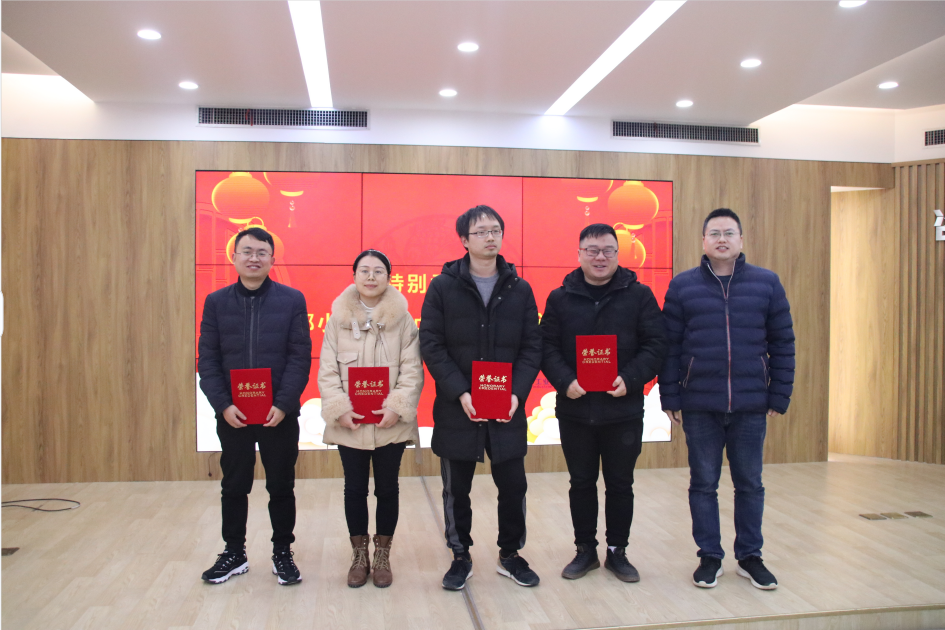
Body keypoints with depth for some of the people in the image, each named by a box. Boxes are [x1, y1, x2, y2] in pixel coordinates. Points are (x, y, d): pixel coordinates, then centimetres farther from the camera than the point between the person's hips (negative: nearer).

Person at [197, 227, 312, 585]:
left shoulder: (292, 300, -2)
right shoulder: (216, 302, 4)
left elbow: (300, 357, -6)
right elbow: (208, 360, 1)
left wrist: (283, 405, -15)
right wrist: (223, 405, -11)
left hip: (280, 414, -1)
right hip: (232, 415, 2)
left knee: (281, 487, 10)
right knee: (233, 487, 13)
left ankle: (282, 553, 26)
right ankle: (234, 553, 30)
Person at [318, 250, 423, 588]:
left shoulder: (402, 319, -3)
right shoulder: (339, 318, 1)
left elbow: (412, 369, -5)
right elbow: (327, 370, 0)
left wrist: (397, 407, -16)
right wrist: (339, 408, -11)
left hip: (391, 422, -1)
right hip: (349, 423, 1)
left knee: (387, 488, 11)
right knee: (355, 488, 12)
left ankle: (382, 555, 28)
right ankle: (359, 555, 29)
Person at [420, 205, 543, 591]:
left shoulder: (520, 289, 5)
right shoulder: (443, 287, -2)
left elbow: (531, 347, 2)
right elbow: (431, 346, -7)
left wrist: (517, 392, -12)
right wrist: (460, 393, -17)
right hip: (457, 410, -1)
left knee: (513, 486, 10)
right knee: (457, 490, 11)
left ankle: (510, 554, 31)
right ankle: (461, 557, 30)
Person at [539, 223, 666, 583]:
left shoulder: (639, 295, 0)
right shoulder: (560, 298, 3)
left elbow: (655, 345, -3)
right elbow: (548, 348, -1)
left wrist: (630, 379, -18)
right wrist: (565, 382, -17)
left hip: (624, 410, -1)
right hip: (574, 409, 1)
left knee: (620, 485, 11)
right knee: (581, 483, 13)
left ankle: (617, 552, 28)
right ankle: (585, 550, 29)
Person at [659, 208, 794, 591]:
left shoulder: (767, 283, 4)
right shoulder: (682, 286, 1)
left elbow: (782, 344, 5)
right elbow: (669, 347, 0)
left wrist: (779, 397, 1)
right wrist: (670, 399, -4)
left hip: (751, 406, 1)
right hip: (699, 406, -1)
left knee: (750, 484, 11)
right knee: (703, 483, 8)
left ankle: (750, 557, 27)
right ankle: (709, 557, 23)